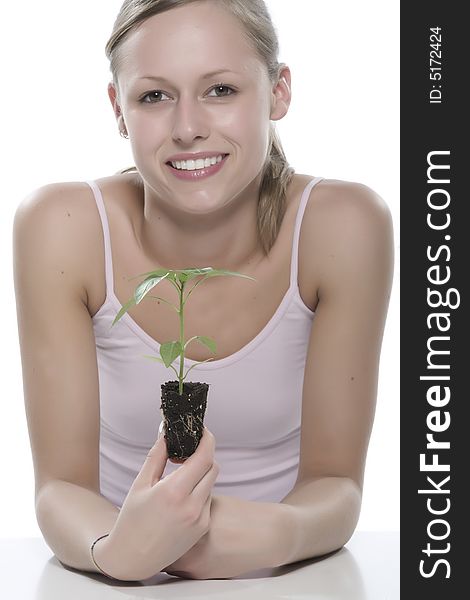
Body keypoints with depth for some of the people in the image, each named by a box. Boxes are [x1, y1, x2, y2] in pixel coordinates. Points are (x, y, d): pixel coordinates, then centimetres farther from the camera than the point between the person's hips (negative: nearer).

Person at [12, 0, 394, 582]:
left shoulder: (345, 226, -15)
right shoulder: (61, 228, -15)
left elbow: (334, 480, -9)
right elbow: (61, 485, -12)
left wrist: (277, 537, -30)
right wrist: (116, 550, -32)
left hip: (288, 583, 0)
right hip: (123, 582, 0)